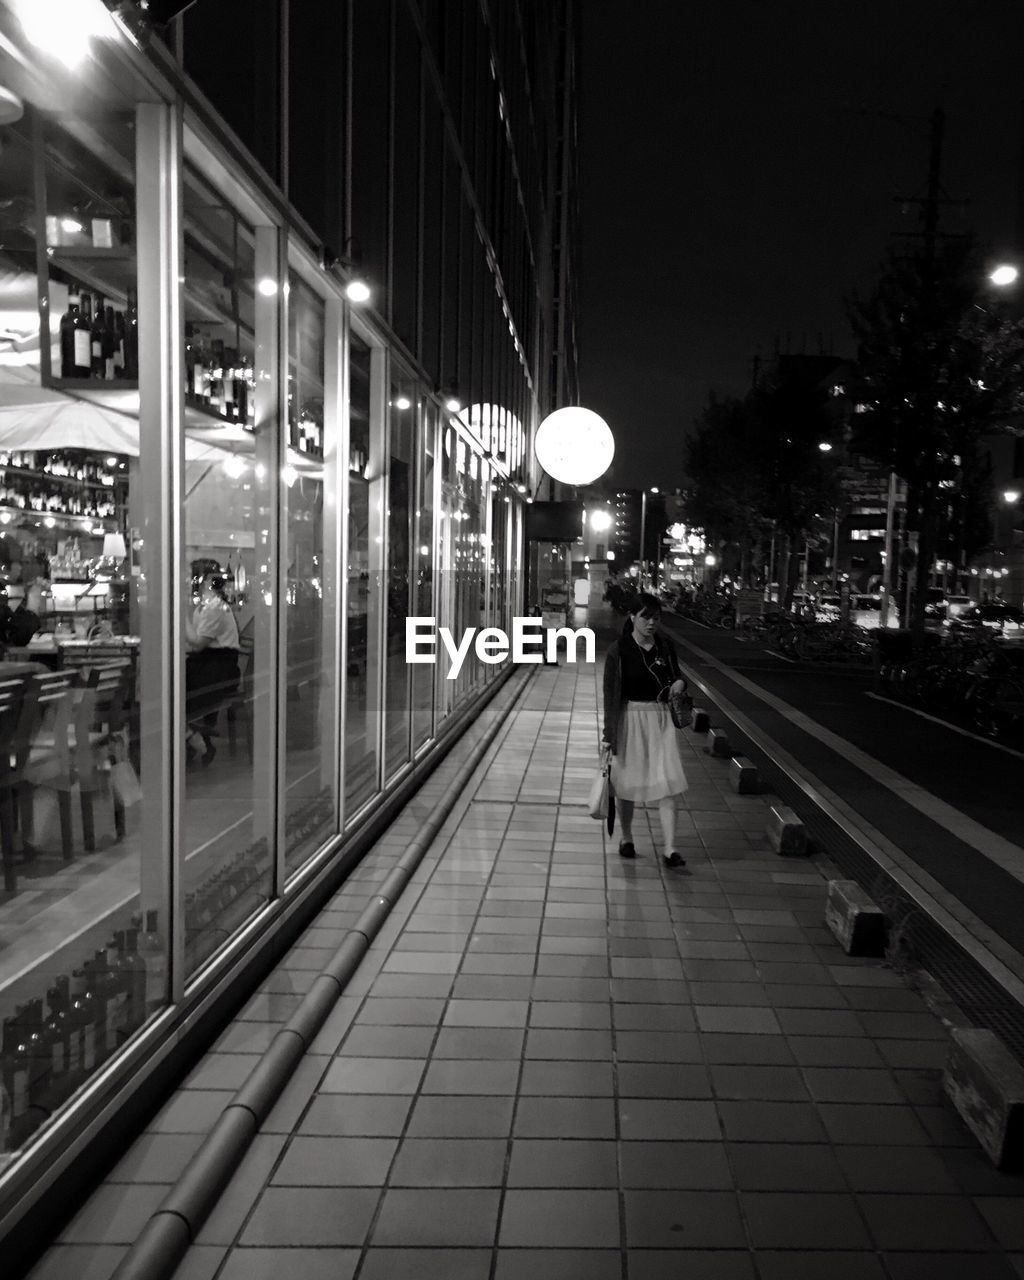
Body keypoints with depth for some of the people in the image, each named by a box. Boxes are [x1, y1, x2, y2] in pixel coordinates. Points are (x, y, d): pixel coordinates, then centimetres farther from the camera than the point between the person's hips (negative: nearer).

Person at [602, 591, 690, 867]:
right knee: (626, 782, 10)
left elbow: (675, 673, 20)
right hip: (630, 719, -2)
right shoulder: (619, 650, -8)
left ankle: (670, 850, -5)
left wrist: (680, 682, -5)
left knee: (668, 784, -6)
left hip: (661, 720, 3)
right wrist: (609, 733, -10)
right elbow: (611, 693, -7)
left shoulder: (666, 646, 3)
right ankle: (626, 839, 29)